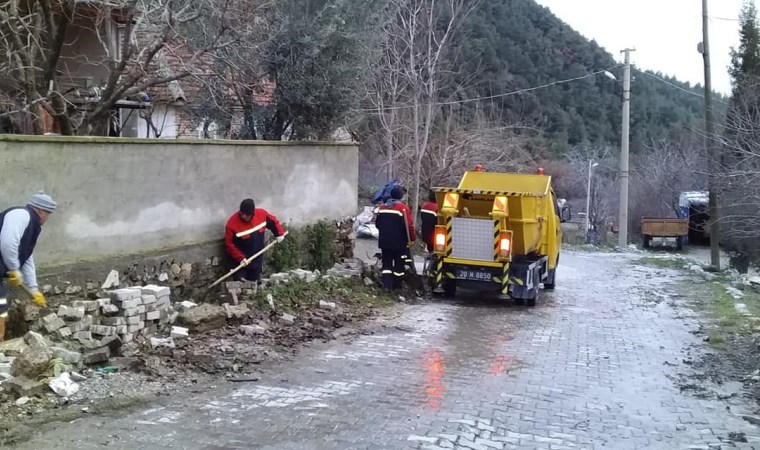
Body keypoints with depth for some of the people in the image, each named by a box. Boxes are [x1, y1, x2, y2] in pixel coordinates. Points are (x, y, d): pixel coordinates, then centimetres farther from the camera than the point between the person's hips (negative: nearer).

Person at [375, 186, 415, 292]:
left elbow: (377, 224, 16)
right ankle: (396, 286, 14)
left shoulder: (382, 207, 7)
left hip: (384, 241, 5)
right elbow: (409, 226, -17)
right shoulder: (404, 208, -12)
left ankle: (386, 285, -6)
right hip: (399, 242, -4)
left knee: (386, 263, 8)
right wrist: (411, 239, -5)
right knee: (399, 264, 8)